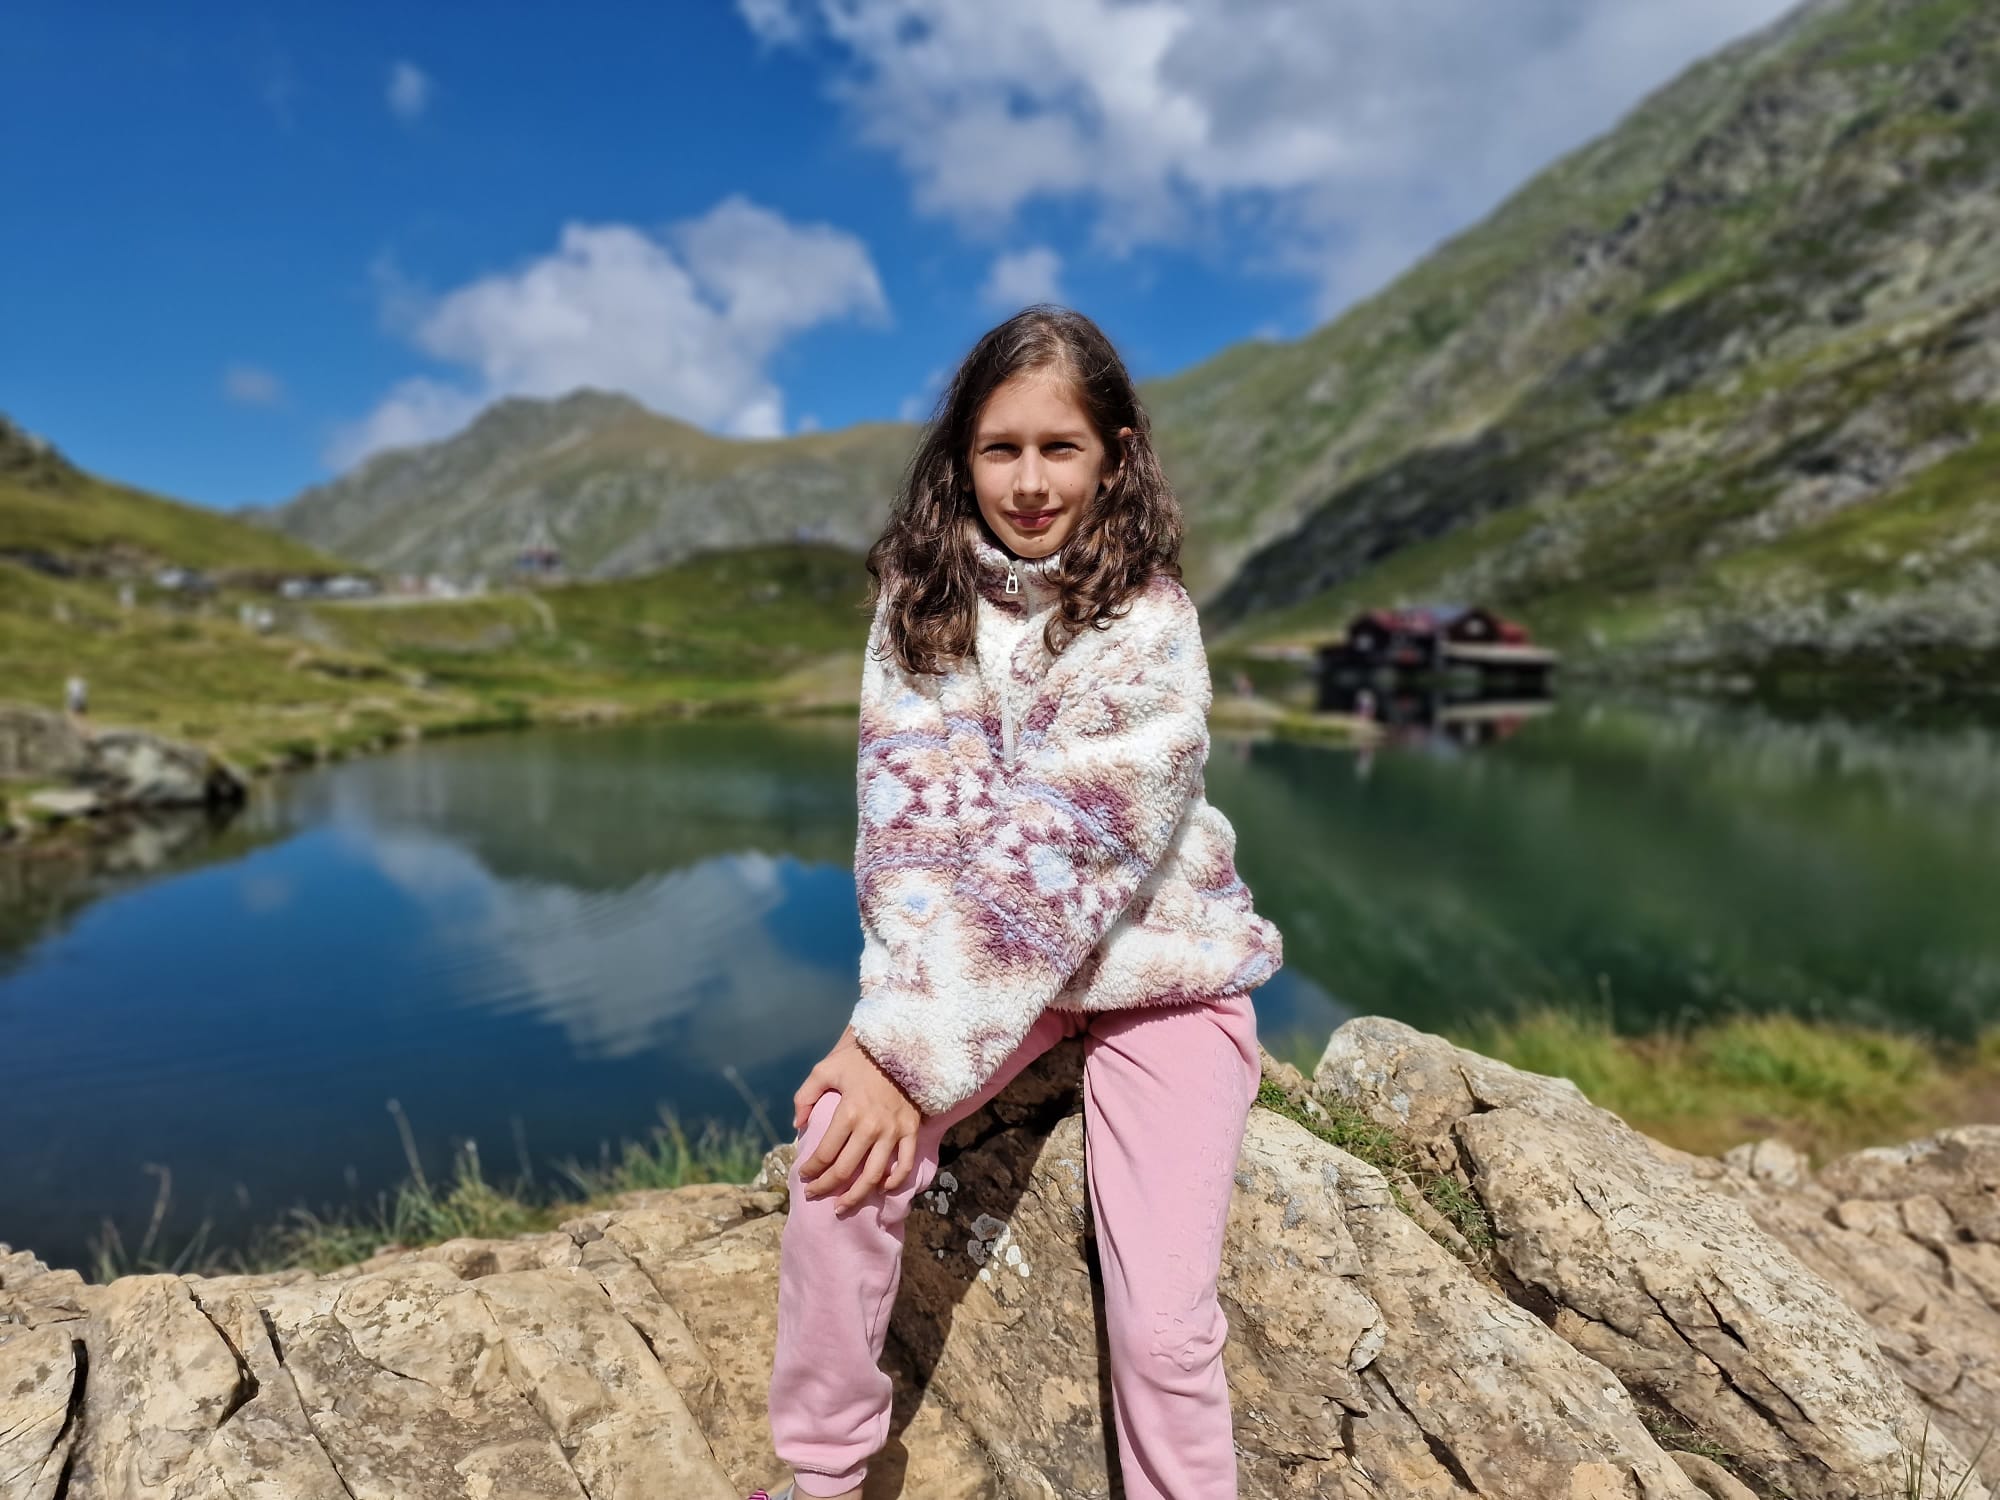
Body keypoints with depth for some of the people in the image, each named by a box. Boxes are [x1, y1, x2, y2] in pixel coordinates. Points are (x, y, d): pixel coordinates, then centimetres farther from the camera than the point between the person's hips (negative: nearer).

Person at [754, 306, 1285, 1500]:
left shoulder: (1150, 625, -18)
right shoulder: (920, 598, -5)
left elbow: (1060, 858, -23)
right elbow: (912, 824, -13)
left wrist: (917, 1054, -24)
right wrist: (896, 1025, -24)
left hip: (1154, 963, -2)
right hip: (985, 966, 3)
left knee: (1165, 1323, -11)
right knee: (840, 1146, -19)